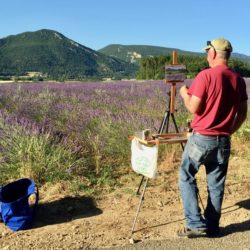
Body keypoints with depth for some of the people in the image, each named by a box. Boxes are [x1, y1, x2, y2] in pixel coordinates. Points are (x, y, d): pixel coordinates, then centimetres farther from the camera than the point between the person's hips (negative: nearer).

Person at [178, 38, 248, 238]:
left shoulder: (206, 75, -13)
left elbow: (194, 108, -12)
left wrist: (184, 94, 6)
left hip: (202, 138, -5)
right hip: (224, 140, 6)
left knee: (186, 177, 8)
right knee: (216, 184, 12)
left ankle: (196, 224, 6)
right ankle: (212, 226, 20)